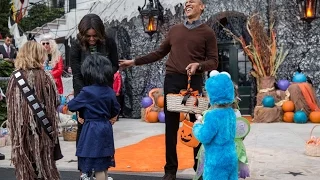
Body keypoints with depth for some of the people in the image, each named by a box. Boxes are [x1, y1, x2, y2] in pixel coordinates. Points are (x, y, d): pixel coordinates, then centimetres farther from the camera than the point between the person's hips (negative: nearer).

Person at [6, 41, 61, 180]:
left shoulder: (15, 77, -4)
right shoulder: (44, 76, -12)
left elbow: (9, 103, 0)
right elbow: (55, 102, -8)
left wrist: (15, 128, 11)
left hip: (21, 127, 2)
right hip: (42, 127, -2)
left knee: (24, 163, 14)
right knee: (44, 162, 12)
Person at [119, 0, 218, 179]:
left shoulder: (207, 32, 5)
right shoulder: (175, 29, 16)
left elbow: (213, 62, 0)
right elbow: (159, 53, 21)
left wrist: (198, 65, -20)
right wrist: (134, 61, 18)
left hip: (194, 81, -3)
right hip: (172, 80, 3)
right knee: (171, 126, 4)